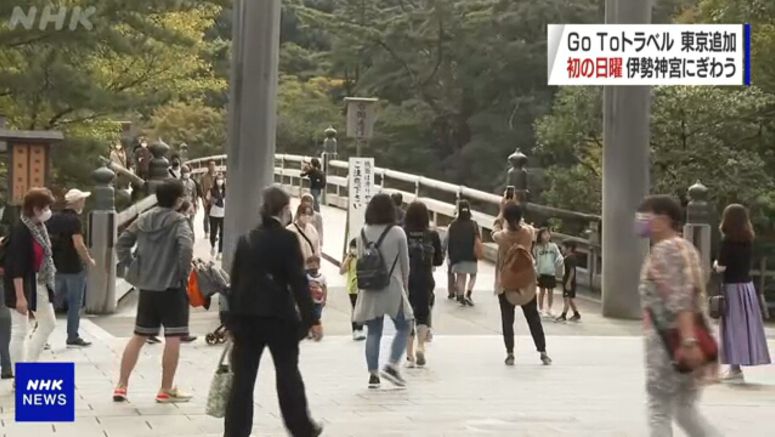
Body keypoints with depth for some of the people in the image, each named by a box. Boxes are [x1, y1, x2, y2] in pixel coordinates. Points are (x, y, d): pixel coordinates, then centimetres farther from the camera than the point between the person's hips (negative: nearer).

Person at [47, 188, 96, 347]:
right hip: (74, 267, -7)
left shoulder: (54, 219, 8)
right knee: (75, 303, 3)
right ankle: (73, 337, 6)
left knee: (54, 299, 16)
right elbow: (78, 245, -23)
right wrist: (89, 261, -9)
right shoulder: (74, 220, -15)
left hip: (57, 266, 7)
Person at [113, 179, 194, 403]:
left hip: (146, 285, 7)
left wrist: (131, 267, 12)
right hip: (172, 286, -7)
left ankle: (121, 386, 14)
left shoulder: (144, 219, 8)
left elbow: (122, 243, 9)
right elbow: (186, 247, -27)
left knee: (138, 336, 14)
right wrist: (184, 272, -14)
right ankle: (166, 390, 5)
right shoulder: (178, 221, -11)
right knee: (173, 338, 1)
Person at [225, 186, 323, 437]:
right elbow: (298, 282, -12)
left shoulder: (246, 240, 8)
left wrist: (232, 318, 15)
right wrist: (312, 319, -9)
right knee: (288, 373, 9)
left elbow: (235, 280, 10)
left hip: (246, 315, 4)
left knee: (243, 377, 4)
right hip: (278, 314, -4)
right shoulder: (287, 239, -8)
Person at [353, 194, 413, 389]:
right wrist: (404, 284, 16)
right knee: (403, 327, 11)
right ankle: (391, 365, -3)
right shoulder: (397, 233, -8)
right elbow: (405, 263, 0)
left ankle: (373, 374, 7)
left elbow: (360, 261, 6)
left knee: (373, 332, 8)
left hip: (370, 289, 4)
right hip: (392, 287, -3)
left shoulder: (363, 233, 1)